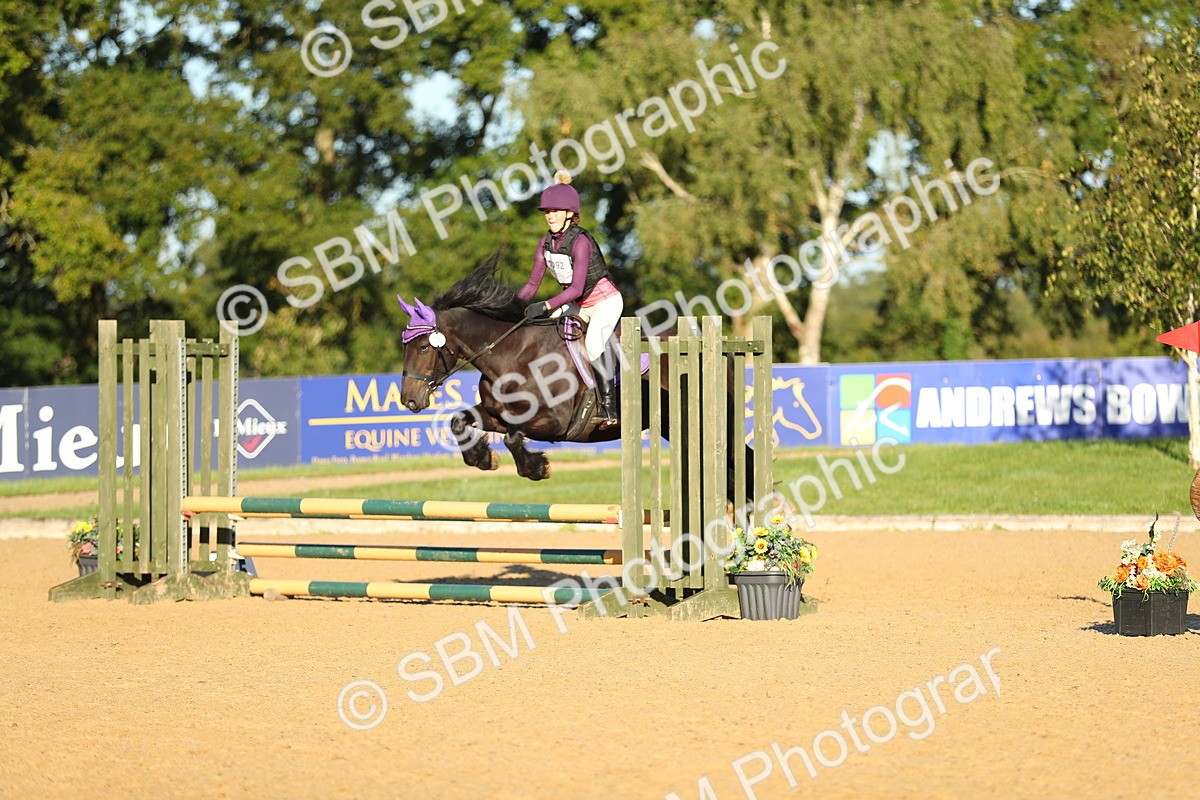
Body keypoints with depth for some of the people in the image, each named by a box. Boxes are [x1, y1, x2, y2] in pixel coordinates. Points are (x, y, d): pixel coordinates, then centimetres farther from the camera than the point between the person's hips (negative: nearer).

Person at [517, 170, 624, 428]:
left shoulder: (580, 241, -24)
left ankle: (608, 409, -26)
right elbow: (533, 283, 3)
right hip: (580, 305, 9)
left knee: (593, 344, -29)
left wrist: (545, 306, -38)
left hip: (606, 300, -9)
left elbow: (576, 288, -29)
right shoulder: (546, 243, -1)